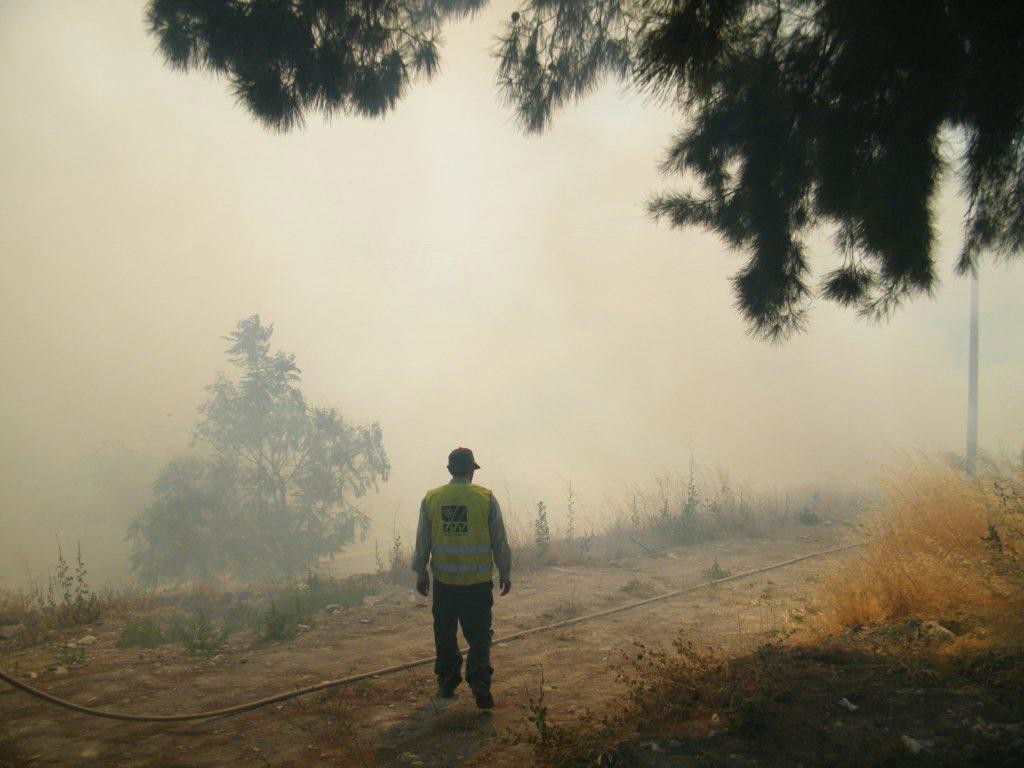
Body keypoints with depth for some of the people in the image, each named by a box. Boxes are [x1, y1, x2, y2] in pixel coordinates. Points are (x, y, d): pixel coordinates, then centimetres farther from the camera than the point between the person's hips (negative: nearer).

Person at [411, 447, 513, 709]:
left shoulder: (431, 499, 1)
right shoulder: (486, 498, -5)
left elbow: (422, 542, 6)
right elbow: (500, 542, 0)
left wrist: (421, 573, 17)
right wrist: (505, 574, 10)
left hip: (443, 580, 2)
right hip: (478, 580, -2)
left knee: (445, 634, 14)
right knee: (479, 633, 5)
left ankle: (446, 682, 22)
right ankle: (479, 680, -9)